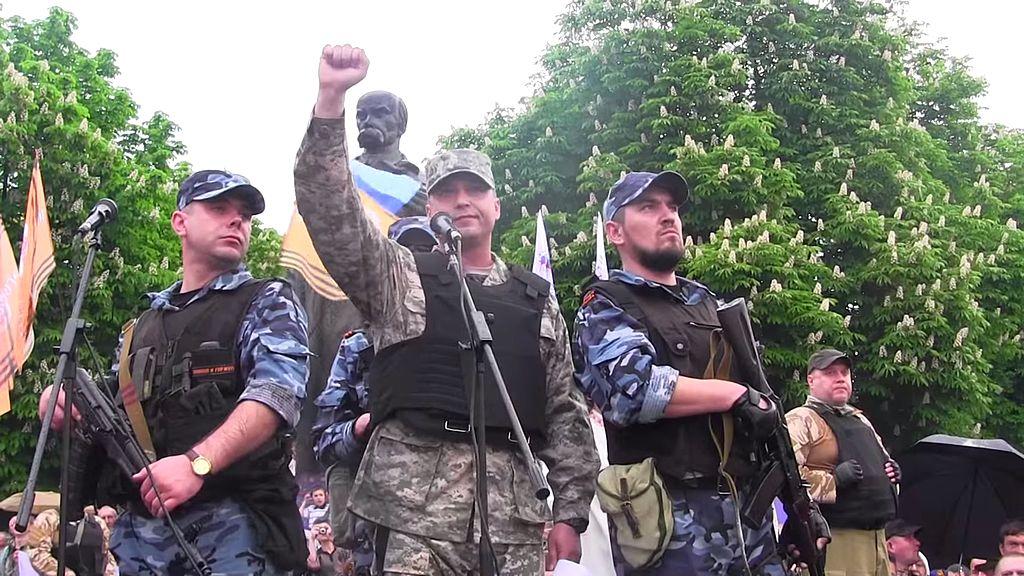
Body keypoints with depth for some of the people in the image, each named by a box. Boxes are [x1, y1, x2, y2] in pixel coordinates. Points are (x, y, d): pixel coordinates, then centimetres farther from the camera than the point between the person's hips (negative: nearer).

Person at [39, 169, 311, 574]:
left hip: (232, 518, -5)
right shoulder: (144, 324, 21)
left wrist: (197, 462, -27)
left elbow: (276, 390, -14)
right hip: (140, 525, 5)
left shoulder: (267, 303, 4)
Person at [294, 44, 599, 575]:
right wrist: (331, 98, -13)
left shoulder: (537, 298, 19)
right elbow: (330, 212, -3)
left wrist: (570, 512, 8)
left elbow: (566, 412, 17)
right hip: (416, 502, -3)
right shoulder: (399, 277, 12)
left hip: (514, 508, 3)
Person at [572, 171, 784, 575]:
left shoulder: (707, 303, 22)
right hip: (670, 519, -7)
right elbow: (635, 389, -21)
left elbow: (760, 404, 25)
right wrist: (735, 394, -12)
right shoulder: (605, 309, 0)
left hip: (747, 509, 7)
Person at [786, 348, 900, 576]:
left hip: (877, 536, 9)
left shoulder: (860, 420, 25)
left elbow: (882, 460, 37)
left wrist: (891, 472, 14)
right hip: (834, 538, -9)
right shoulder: (800, 421, -4)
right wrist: (834, 480, -21)